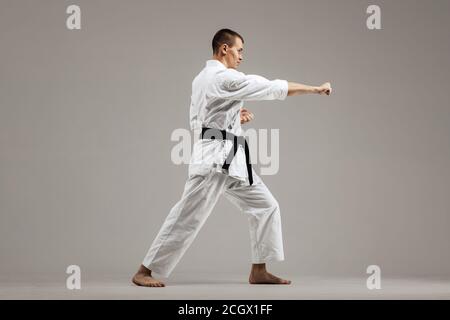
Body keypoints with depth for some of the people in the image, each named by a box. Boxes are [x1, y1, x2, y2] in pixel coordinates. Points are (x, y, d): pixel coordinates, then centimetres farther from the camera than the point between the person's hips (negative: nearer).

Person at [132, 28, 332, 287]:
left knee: (266, 206, 9)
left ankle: (259, 271, 12)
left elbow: (197, 121, 21)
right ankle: (144, 272, 0)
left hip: (230, 159, 10)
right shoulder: (226, 78, -14)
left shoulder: (202, 78, 16)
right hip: (215, 157, -10)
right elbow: (274, 88, -14)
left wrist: (234, 117, 11)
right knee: (187, 217, -7)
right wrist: (315, 89, -6)